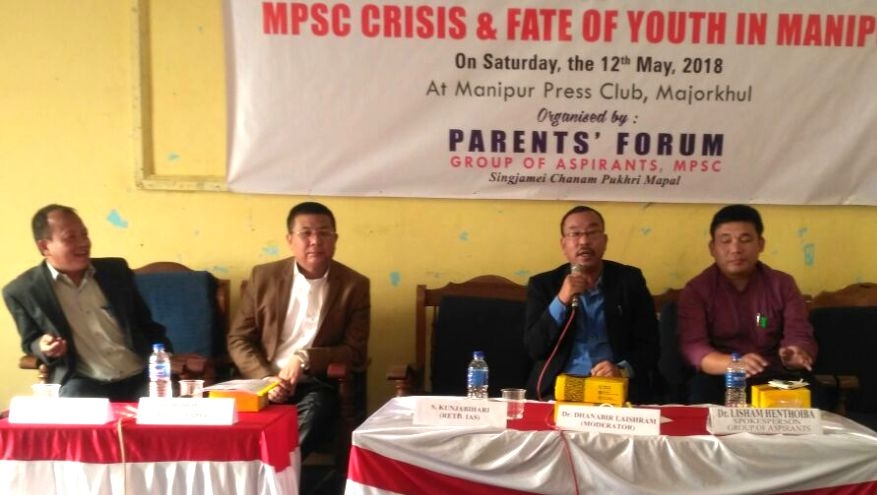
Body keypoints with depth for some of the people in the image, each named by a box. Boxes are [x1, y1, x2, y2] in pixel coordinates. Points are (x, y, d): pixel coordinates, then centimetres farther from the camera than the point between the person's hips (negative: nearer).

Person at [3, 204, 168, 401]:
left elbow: (146, 324, 15)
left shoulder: (116, 270, 9)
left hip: (140, 375, 3)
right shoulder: (22, 290, 2)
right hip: (81, 382, -2)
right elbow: (31, 343, 14)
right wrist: (44, 347, -10)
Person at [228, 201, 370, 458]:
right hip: (264, 381, 1)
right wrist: (265, 378, -12)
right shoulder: (264, 276, 6)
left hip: (316, 386, -1)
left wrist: (304, 358, -15)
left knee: (314, 411, -34)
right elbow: (238, 339, 6)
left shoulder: (354, 285, 2)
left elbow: (355, 352, 1)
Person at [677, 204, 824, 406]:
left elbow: (800, 336, -1)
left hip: (774, 377, 3)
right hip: (720, 379, -2)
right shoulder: (696, 289, -1)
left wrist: (795, 356, -28)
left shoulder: (782, 284, 7)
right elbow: (693, 346, -13)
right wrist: (733, 364, -34)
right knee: (702, 392, -35)